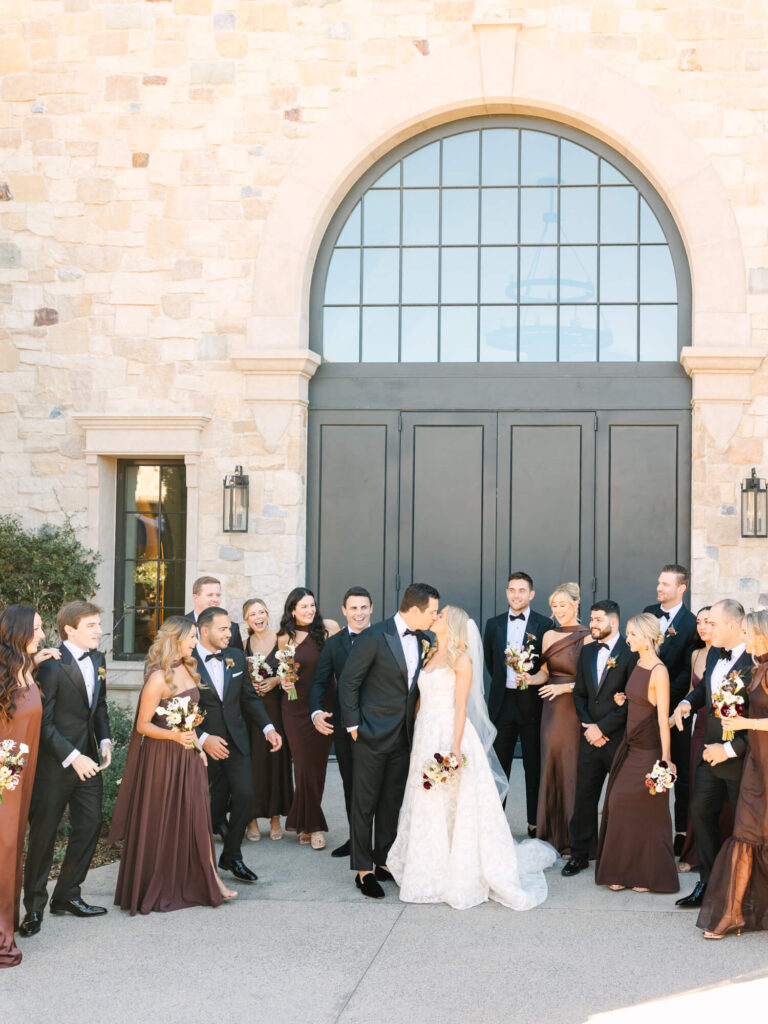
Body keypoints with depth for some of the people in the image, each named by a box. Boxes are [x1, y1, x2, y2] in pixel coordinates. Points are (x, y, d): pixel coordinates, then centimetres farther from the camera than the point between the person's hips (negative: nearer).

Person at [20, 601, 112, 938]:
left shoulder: (97, 659, 7)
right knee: (43, 835, 3)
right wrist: (72, 757, -21)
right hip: (54, 762, -8)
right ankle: (34, 906, 15)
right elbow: (43, 722, -18)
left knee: (89, 827, 12)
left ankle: (67, 896, 26)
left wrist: (105, 740, 3)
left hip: (88, 759, 8)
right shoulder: (52, 666, -18)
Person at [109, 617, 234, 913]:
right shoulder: (158, 677, -18)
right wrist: (175, 736, -28)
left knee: (197, 817, 8)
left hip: (188, 755, 7)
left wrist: (197, 746, 13)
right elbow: (143, 725, -15)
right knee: (162, 821, 5)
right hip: (163, 756, -7)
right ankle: (159, 888, 18)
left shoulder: (186, 669, 7)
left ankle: (208, 878, 14)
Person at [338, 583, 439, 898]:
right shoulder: (375, 636, -14)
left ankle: (384, 861, 25)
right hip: (373, 735, -6)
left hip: (403, 737, 6)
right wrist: (353, 724, -10)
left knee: (393, 802, 13)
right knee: (365, 803, 2)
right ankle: (363, 870, 9)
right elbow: (348, 681, -11)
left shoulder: (426, 639, 5)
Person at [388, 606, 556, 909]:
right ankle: (433, 876, 18)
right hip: (426, 739, 7)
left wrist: (455, 747, -20)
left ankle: (463, 877, 3)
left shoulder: (461, 659, -5)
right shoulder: (431, 657, 16)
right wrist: (416, 744, 12)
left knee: (456, 808, -4)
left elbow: (460, 706, -12)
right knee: (427, 810, 9)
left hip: (450, 736, -7)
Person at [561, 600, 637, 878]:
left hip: (619, 738, -5)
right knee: (584, 798, 7)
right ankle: (579, 854, 15)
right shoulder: (587, 651, 12)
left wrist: (602, 728, -13)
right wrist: (588, 725, -1)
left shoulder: (630, 653, -9)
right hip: (591, 738, 5)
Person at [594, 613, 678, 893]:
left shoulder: (659, 671, -17)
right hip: (630, 746, 8)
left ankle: (649, 875, 14)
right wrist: (624, 701, 2)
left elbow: (663, 717, -18)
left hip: (648, 749, -8)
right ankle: (624, 872, 19)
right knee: (620, 805, 9)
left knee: (648, 811, 2)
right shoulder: (638, 665, 8)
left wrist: (665, 758, -18)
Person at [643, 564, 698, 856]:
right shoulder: (649, 613, 9)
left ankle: (682, 831, 13)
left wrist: (664, 697, -17)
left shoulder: (691, 624, -9)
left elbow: (688, 671, -12)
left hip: (674, 705, -5)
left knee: (681, 771, 5)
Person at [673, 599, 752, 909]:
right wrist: (688, 702, 1)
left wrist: (730, 749, -23)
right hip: (711, 753, 8)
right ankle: (707, 883, 24)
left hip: (740, 758, -8)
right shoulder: (715, 654, 4)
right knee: (701, 813, 12)